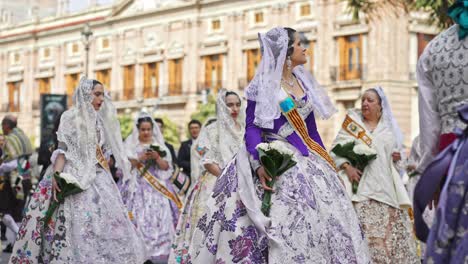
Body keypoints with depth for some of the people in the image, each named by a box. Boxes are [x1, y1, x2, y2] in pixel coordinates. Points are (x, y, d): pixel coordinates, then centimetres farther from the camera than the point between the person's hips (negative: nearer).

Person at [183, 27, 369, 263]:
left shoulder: (303, 81, 14)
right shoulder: (263, 84, -5)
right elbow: (252, 127, -12)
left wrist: (324, 159, 16)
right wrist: (258, 163, -26)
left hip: (305, 161, 7)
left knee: (319, 219, 0)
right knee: (279, 221, -17)